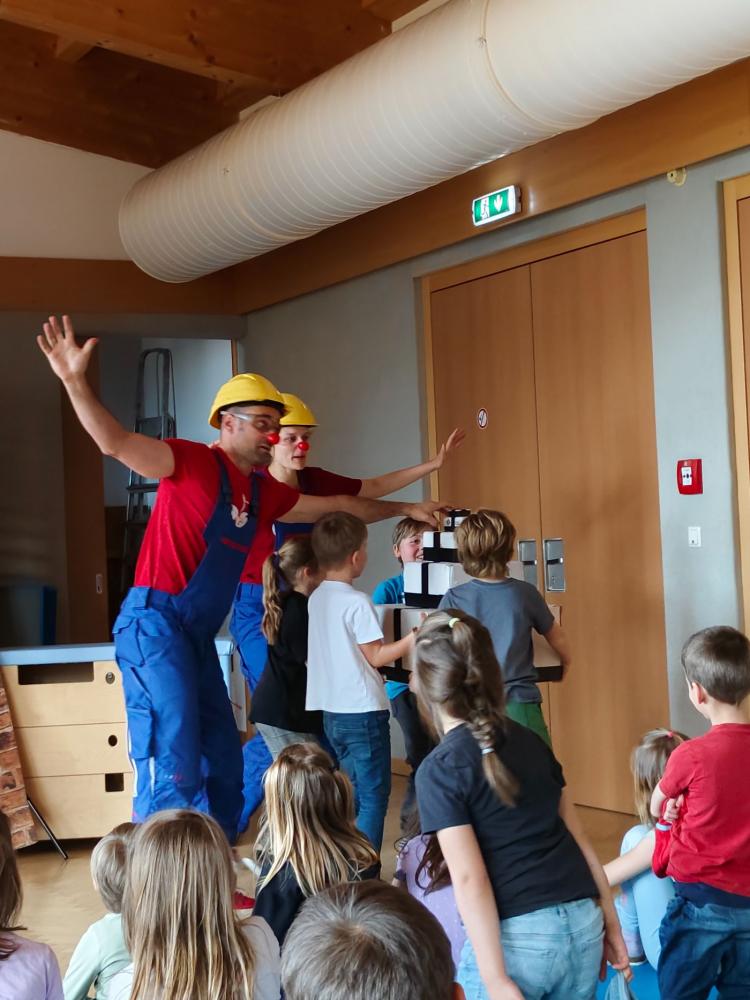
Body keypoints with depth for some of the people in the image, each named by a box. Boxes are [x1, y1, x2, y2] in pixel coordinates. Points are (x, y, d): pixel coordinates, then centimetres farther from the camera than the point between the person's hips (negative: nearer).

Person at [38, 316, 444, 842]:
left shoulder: (263, 491, 14)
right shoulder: (194, 462, -9)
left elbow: (337, 506, 26)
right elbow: (117, 442, -23)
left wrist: (405, 509, 32)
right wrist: (76, 382, -37)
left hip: (198, 635, 9)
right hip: (155, 623, -9)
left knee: (224, 762, 15)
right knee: (173, 770, -12)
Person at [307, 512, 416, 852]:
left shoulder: (316, 599, 6)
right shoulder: (357, 602, -15)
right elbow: (376, 656, -13)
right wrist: (416, 637, -9)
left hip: (331, 712, 8)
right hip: (363, 712, -8)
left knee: (354, 795, 19)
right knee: (374, 799, 1)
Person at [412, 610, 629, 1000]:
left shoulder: (438, 769, -8)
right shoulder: (531, 741, 10)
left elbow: (469, 879, -13)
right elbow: (577, 837, 13)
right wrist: (610, 919, 19)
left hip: (514, 938, -5)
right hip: (582, 925, 6)